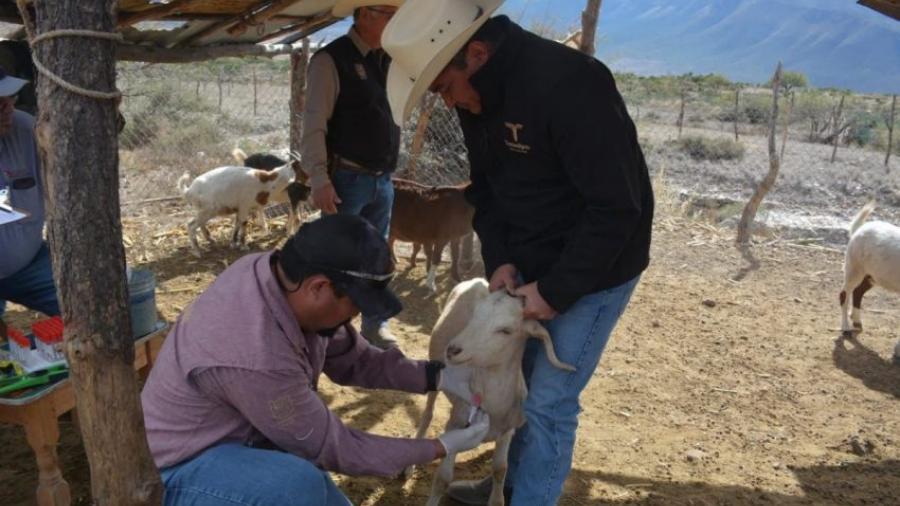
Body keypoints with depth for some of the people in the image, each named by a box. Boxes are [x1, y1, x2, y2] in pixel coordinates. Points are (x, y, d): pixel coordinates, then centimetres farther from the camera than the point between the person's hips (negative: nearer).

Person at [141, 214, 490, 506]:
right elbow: (332, 448, -23)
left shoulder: (284, 277, -14)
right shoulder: (258, 357, -38)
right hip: (182, 467, -8)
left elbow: (352, 359, 1)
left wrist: (438, 377, -7)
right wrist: (440, 448, -16)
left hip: (241, 437, 9)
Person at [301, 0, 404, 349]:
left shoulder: (388, 60, 11)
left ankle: (375, 326, 27)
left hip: (382, 181, 7)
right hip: (347, 180, -7)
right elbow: (314, 126, -15)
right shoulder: (331, 60, -10)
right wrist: (319, 180, -21)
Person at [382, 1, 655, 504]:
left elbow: (617, 207, -28)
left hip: (595, 270, -8)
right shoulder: (478, 95, -3)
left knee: (549, 402, -1)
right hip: (532, 265, 8)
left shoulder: (569, 84, -30)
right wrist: (499, 258, -7)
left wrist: (557, 290, -23)